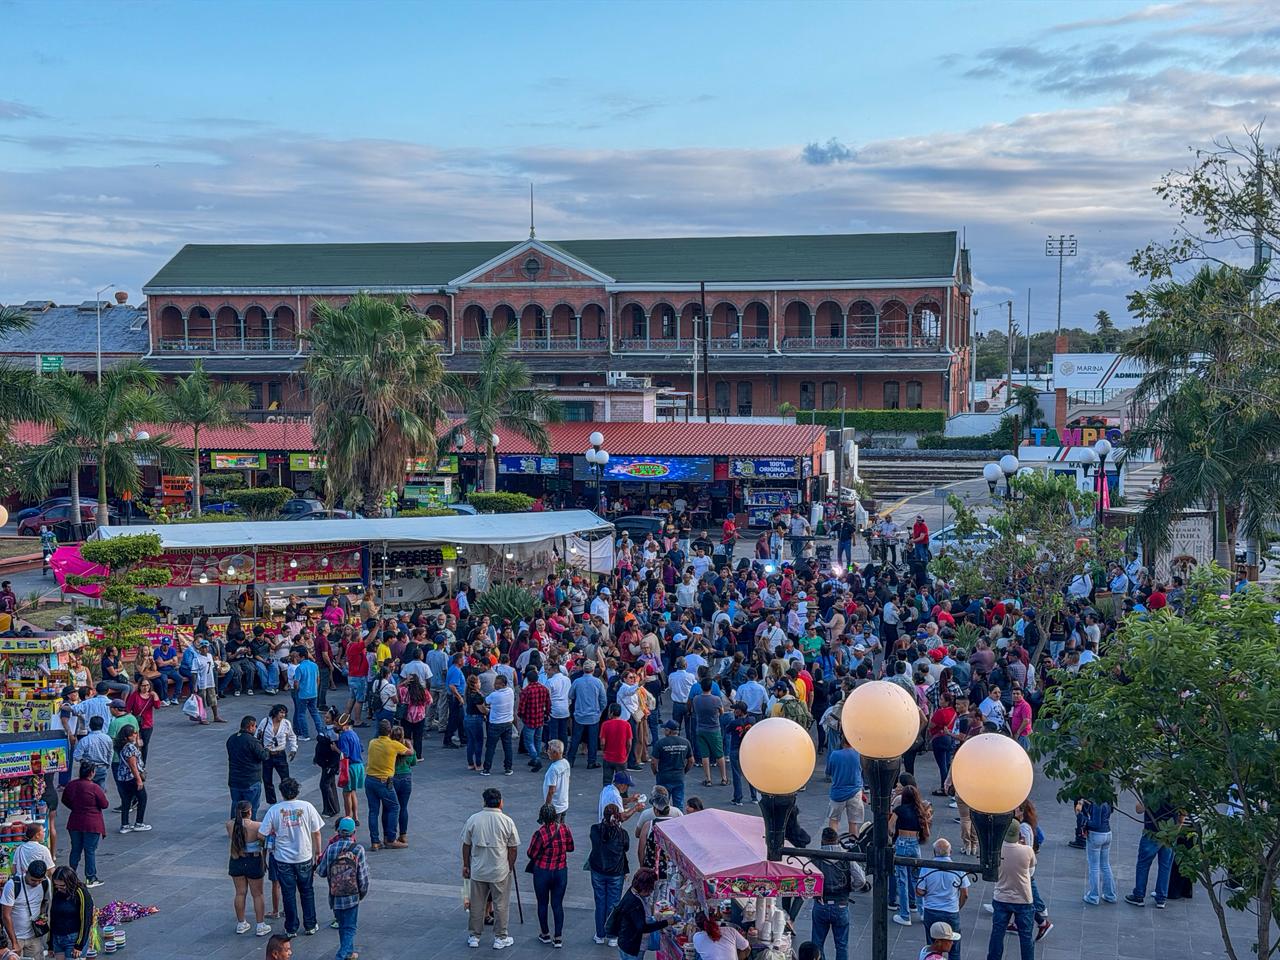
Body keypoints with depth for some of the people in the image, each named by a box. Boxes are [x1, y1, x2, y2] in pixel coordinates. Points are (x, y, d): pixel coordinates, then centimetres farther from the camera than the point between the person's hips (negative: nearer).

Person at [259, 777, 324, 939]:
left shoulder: (274, 810, -11)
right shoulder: (307, 807, -9)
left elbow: (261, 834, -10)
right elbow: (316, 833, -3)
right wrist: (318, 851, 11)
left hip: (283, 859, -1)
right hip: (304, 857, 1)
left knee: (289, 894, 10)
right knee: (307, 891, 16)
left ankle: (291, 929, 17)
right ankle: (310, 925, 23)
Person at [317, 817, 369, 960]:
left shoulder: (330, 848, -5)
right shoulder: (358, 850, -10)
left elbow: (322, 872, 5)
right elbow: (363, 875, -6)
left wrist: (317, 866, 27)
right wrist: (363, 892, 10)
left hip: (335, 896, 3)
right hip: (352, 895, -3)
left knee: (342, 925, 20)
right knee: (349, 928, 4)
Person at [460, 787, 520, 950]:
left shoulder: (473, 819, -5)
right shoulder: (507, 821, -10)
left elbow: (466, 845, 2)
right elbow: (512, 849, -5)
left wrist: (466, 865, 14)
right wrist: (509, 867, 9)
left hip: (477, 871, 2)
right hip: (500, 871, -2)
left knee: (477, 904, 14)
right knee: (501, 905, 9)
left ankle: (474, 936, 23)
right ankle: (500, 938, 16)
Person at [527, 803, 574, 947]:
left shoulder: (540, 833, -20)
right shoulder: (564, 829, -8)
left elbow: (531, 854, -12)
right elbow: (570, 848, 7)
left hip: (542, 872, -3)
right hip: (561, 872, 3)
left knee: (543, 904, 14)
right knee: (557, 904, 9)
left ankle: (545, 935, 26)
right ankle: (558, 938, 10)